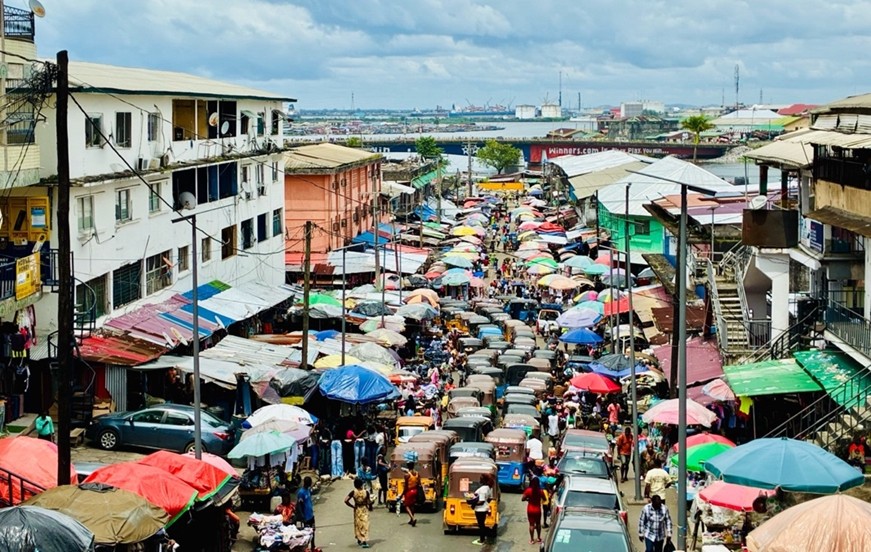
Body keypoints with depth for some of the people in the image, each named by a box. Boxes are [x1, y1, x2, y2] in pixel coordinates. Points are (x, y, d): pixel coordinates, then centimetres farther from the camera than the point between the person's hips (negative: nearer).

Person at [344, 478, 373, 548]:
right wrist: (370, 508, 9)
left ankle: (359, 540, 30)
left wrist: (352, 506, -3)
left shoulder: (353, 492, -11)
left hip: (357, 510, 1)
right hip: (364, 510, -1)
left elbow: (346, 500, -16)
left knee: (358, 525, 18)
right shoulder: (366, 492, -13)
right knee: (365, 525, 0)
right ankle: (365, 541, -11)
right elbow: (369, 502, -12)